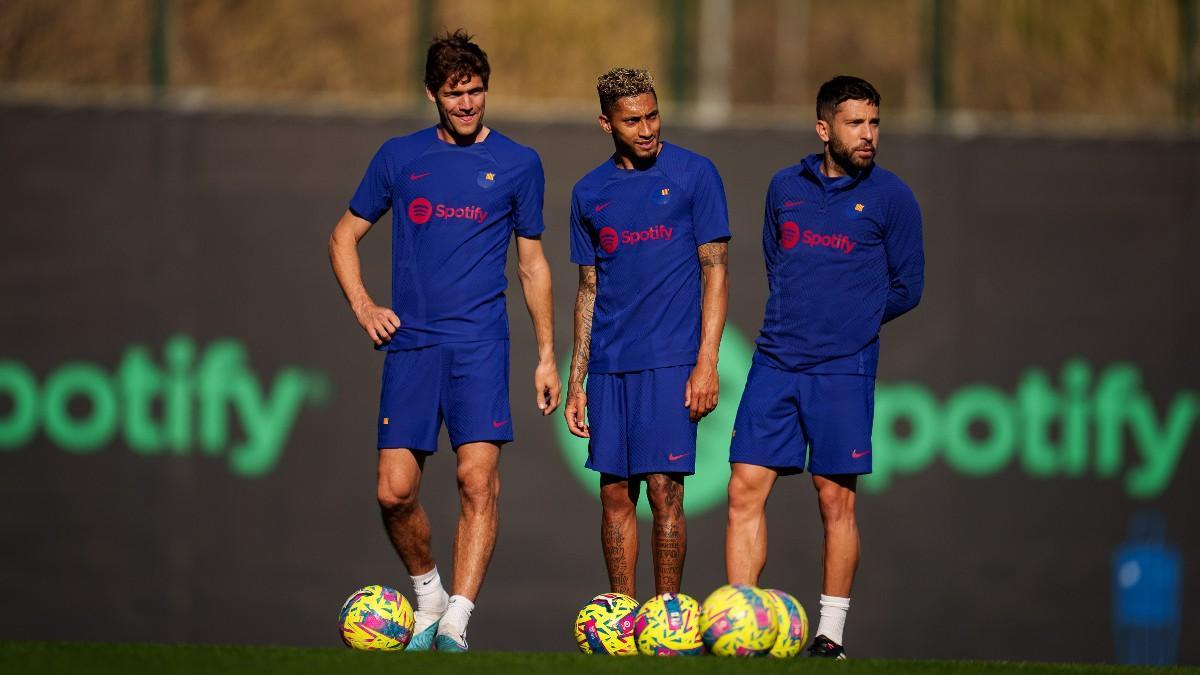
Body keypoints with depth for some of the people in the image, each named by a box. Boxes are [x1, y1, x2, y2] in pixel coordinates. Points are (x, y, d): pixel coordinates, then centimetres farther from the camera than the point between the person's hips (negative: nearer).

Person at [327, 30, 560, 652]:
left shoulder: (517, 164, 8)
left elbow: (532, 263, 14)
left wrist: (547, 355, 10)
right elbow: (345, 236, 18)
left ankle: (454, 623, -18)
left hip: (479, 344, -1)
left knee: (478, 479, -16)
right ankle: (427, 592, 22)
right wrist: (363, 307, 2)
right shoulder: (400, 157, 9)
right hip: (410, 344, 2)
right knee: (395, 491, -4)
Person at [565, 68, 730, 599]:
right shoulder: (590, 193, 12)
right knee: (616, 495, 4)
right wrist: (575, 380, 12)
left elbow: (715, 271, -2)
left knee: (664, 491, -8)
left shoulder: (694, 175, 0)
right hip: (608, 365, 4)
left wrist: (706, 362, -10)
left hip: (670, 360, -4)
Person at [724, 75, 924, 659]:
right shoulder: (785, 188, 11)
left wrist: (852, 322, 7)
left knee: (835, 499, -1)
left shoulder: (889, 197, 1)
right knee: (746, 488, -3)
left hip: (842, 369, -3)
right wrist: (799, 321, 9)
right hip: (776, 363, 3)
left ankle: (830, 634, 6)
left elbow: (906, 288, 5)